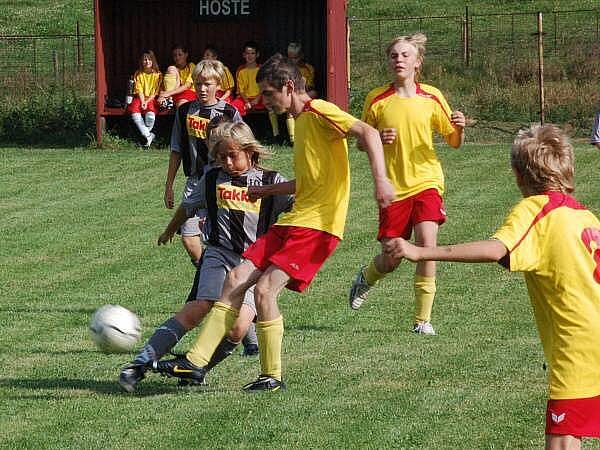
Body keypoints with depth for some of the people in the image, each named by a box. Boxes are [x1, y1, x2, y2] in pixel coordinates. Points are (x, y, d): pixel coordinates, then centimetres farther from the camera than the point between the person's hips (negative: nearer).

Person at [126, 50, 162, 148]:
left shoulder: (158, 74, 4)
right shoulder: (138, 74, 9)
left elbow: (156, 92, -1)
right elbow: (139, 90, 2)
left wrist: (147, 101, -13)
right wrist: (142, 102, -13)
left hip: (152, 99, -2)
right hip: (140, 98, 2)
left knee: (150, 114, -34)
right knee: (134, 111, -31)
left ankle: (145, 133, -7)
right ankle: (148, 135, -26)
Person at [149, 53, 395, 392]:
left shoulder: (319, 112, -9)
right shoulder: (301, 120, 21)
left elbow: (368, 133, -23)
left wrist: (381, 179, -34)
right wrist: (270, 190, 32)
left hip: (318, 224, -10)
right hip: (293, 220, 10)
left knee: (265, 289, -17)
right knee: (237, 279, 0)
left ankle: (273, 376, -4)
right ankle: (197, 361, 1)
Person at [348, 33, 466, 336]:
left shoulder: (431, 97, 2)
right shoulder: (377, 100, 0)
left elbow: (453, 142, 8)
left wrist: (458, 129, -15)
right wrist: (377, 139, -14)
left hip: (426, 182, 0)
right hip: (393, 187, 0)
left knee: (426, 242, -21)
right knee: (390, 261, 3)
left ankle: (422, 318, -11)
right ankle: (366, 278, 41)